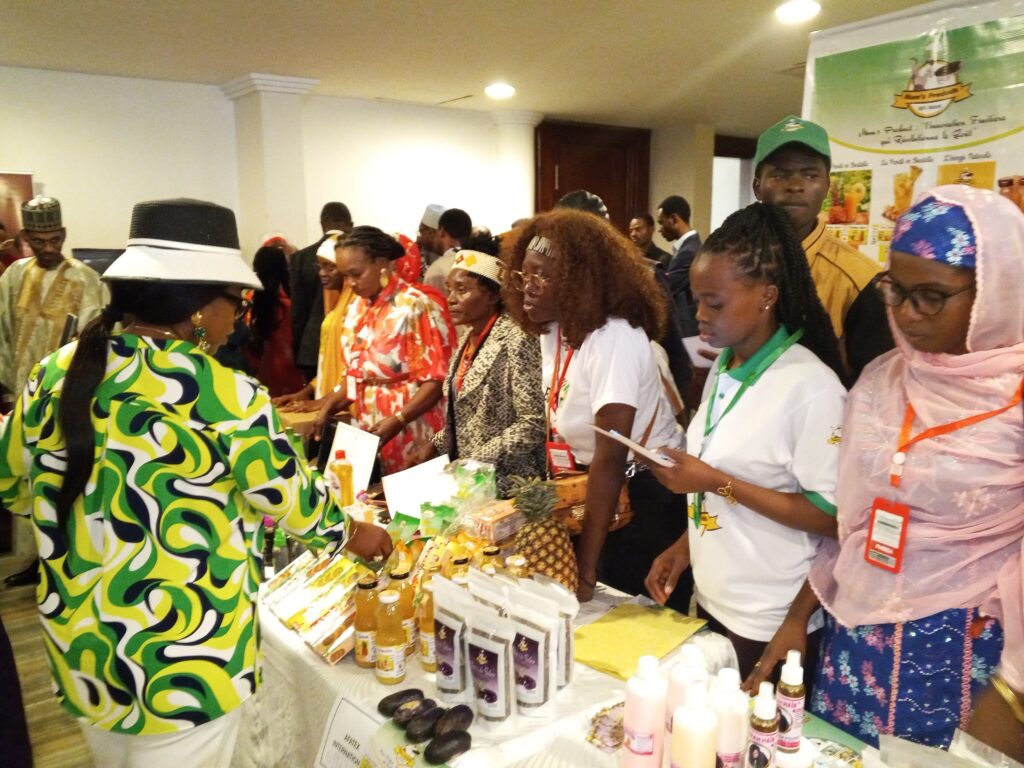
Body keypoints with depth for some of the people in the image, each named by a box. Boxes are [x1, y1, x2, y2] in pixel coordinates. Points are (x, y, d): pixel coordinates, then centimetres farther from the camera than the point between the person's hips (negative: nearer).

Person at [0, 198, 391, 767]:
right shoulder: (224, 396, -22)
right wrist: (352, 533, 8)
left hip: (79, 650, 6)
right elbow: (291, 499, -11)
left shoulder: (55, 373, -4)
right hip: (184, 665, -6)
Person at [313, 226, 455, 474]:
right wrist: (327, 409, 0)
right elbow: (355, 376, 13)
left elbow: (435, 380, -16)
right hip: (370, 431, 7)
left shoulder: (414, 307, -14)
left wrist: (397, 420, -24)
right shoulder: (357, 309, 8)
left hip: (412, 434, -6)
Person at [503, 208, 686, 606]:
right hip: (590, 491, 8)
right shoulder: (552, 332, -1)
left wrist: (586, 567, -29)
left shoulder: (614, 338, -26)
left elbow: (610, 458, -30)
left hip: (648, 496, -8)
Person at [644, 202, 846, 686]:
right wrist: (685, 546, 4)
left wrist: (717, 482, -23)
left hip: (770, 626, -7)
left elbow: (831, 517, -20)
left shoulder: (811, 386, -20)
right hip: (711, 599, 7)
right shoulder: (723, 366, 4)